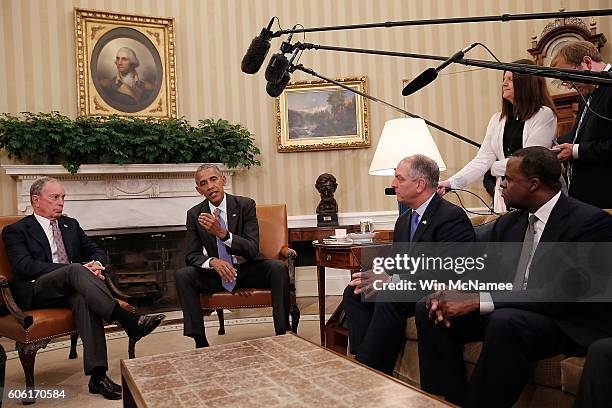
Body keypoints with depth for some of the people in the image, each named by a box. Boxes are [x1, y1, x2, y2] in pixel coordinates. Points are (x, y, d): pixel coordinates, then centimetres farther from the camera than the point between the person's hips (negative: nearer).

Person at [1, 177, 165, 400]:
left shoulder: (70, 224, 23)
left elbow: (97, 251, 19)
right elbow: (25, 266, -10)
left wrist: (95, 263, -8)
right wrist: (78, 268, -20)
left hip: (71, 290, 3)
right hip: (37, 292, -3)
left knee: (83, 298, -34)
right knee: (75, 270, -34)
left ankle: (98, 374, -40)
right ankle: (130, 322, -42)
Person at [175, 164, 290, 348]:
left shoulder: (245, 205, -9)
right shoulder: (194, 214, -1)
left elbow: (253, 249, -17)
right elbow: (191, 255, -2)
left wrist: (222, 233, -33)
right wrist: (212, 261, -26)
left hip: (248, 270, -2)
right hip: (217, 272, 2)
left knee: (278, 268, -30)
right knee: (182, 275, -24)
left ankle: (282, 334, -26)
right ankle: (200, 342, -22)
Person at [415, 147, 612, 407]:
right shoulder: (507, 224, 9)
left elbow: (563, 292, -24)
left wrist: (477, 301, -28)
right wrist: (450, 293, -15)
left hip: (568, 323, -7)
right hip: (506, 312, 7)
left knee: (506, 321, -37)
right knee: (428, 309, -7)